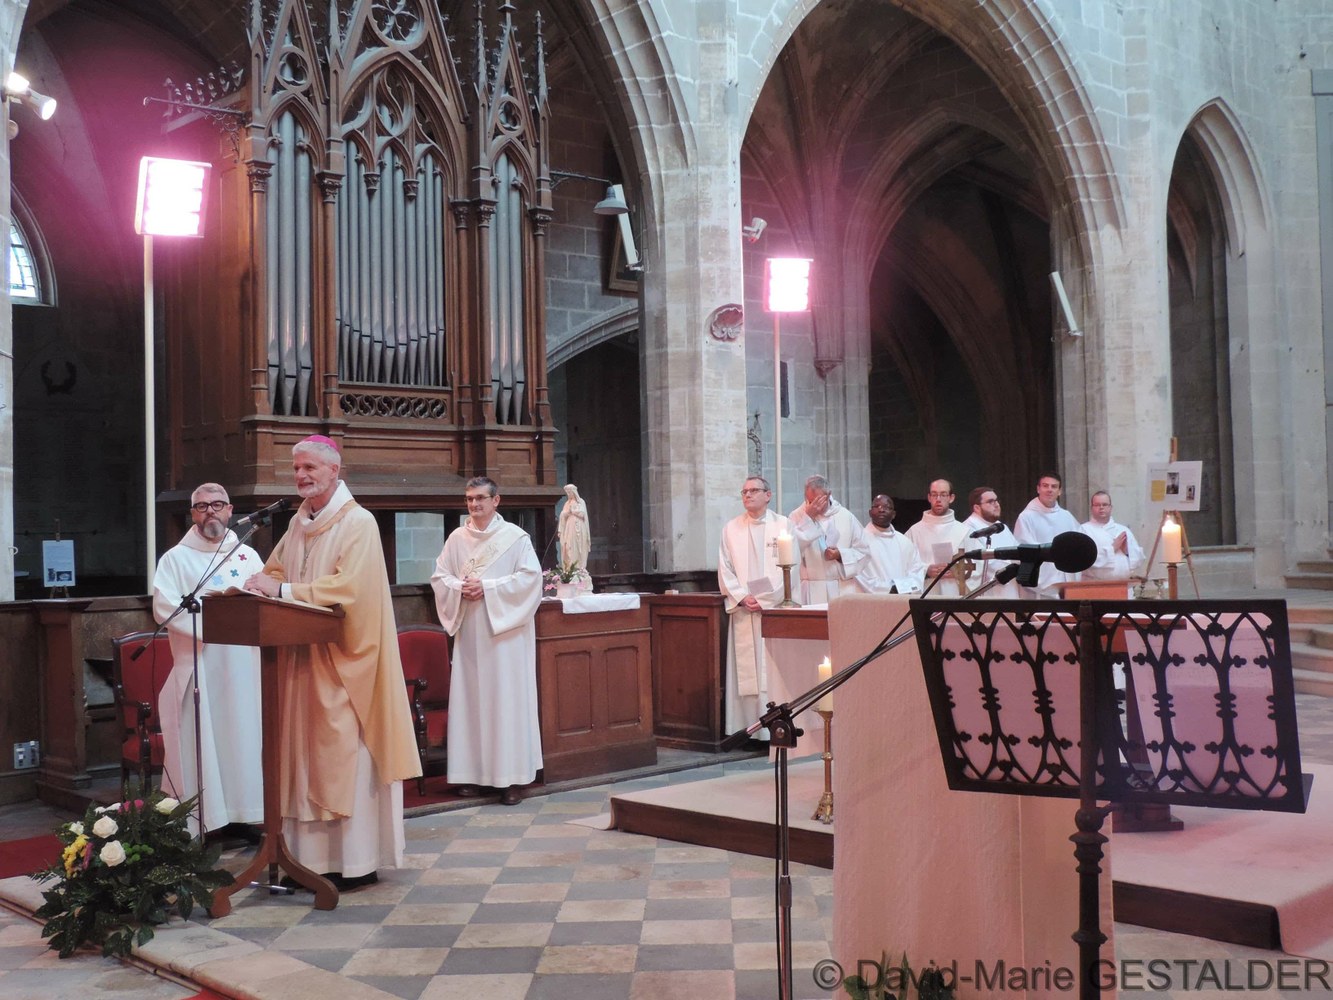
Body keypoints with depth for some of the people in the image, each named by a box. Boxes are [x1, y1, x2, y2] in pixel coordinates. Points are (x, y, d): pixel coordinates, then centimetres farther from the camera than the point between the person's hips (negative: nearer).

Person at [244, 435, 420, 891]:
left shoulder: (358, 522, -8)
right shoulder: (299, 523, 15)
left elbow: (349, 585, -19)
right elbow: (276, 570, 20)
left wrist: (285, 591, -21)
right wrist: (261, 582, -4)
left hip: (342, 657, -7)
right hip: (301, 655, 7)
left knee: (345, 753, -5)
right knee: (306, 751, 7)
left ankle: (357, 861, 2)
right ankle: (314, 853, 14)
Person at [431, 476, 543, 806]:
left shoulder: (515, 536, -3)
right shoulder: (457, 538, 9)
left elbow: (530, 575, -10)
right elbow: (439, 576, 11)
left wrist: (487, 587, -15)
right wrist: (460, 588, -10)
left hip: (505, 628, -4)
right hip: (468, 630, 4)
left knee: (506, 699, -3)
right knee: (470, 698, 5)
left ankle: (510, 777, 0)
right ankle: (473, 771, 12)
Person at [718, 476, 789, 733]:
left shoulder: (783, 525, 4)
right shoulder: (731, 528, 11)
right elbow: (725, 569, 7)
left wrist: (764, 600, -9)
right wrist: (742, 598, -7)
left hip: (776, 608, -2)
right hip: (743, 611, 2)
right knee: (745, 669, -1)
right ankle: (746, 728, 2)